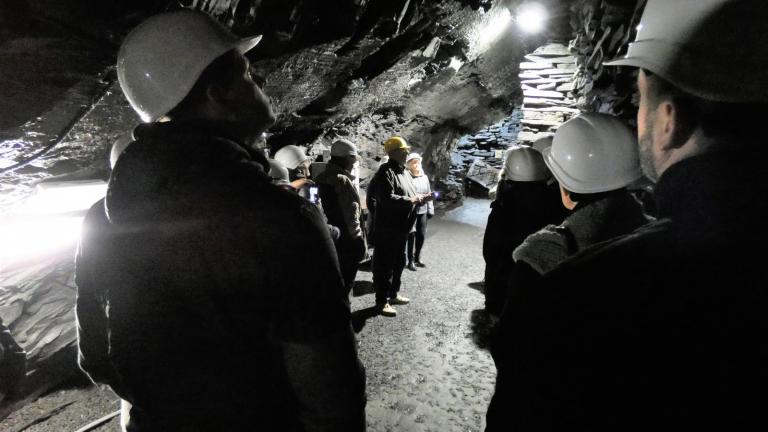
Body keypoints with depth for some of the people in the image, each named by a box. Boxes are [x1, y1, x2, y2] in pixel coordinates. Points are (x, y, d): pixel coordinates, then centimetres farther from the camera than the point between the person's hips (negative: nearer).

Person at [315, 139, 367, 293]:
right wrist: (359, 240, -11)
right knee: (345, 282, 5)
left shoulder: (322, 178, 8)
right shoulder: (343, 180, -19)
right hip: (346, 241, -8)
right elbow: (351, 214, -19)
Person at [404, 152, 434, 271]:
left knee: (422, 235, 12)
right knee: (411, 236, 2)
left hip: (423, 211, 6)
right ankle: (411, 260, 16)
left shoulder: (425, 177, 11)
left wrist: (430, 209, 10)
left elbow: (429, 194, 14)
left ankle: (417, 258, 30)